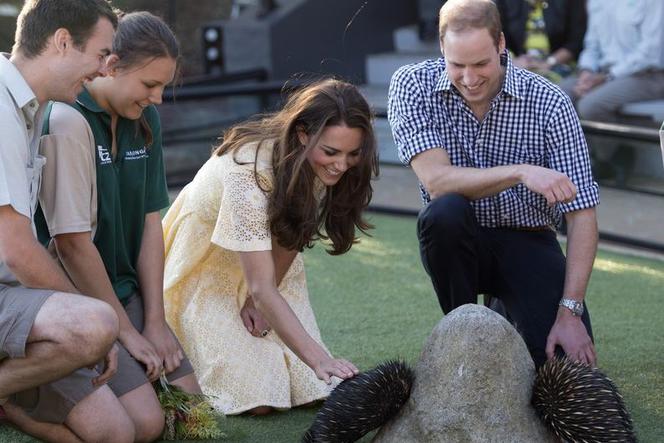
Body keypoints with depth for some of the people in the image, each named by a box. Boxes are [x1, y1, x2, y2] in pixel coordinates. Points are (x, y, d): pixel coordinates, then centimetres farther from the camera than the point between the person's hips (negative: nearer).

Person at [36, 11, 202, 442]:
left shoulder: (145, 119, 7)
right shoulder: (66, 121, -19)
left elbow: (151, 223, 7)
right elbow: (73, 243, -20)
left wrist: (155, 321, 0)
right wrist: (125, 330, -13)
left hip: (124, 289, 8)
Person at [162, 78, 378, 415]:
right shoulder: (250, 169, -37)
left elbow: (292, 238, -2)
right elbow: (261, 287, -40)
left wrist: (259, 299, -13)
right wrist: (319, 359, -48)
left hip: (267, 268, 6)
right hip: (207, 270, -6)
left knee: (314, 389, -8)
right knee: (257, 399, -17)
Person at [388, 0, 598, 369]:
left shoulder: (549, 103, -15)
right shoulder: (413, 86, -13)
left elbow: (582, 215, -16)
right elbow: (436, 180, -26)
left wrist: (570, 312, -25)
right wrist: (521, 172, -37)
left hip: (527, 243, 0)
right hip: (457, 241, 0)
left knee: (571, 361, -20)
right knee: (443, 212, -35)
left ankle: (509, 312, 15)